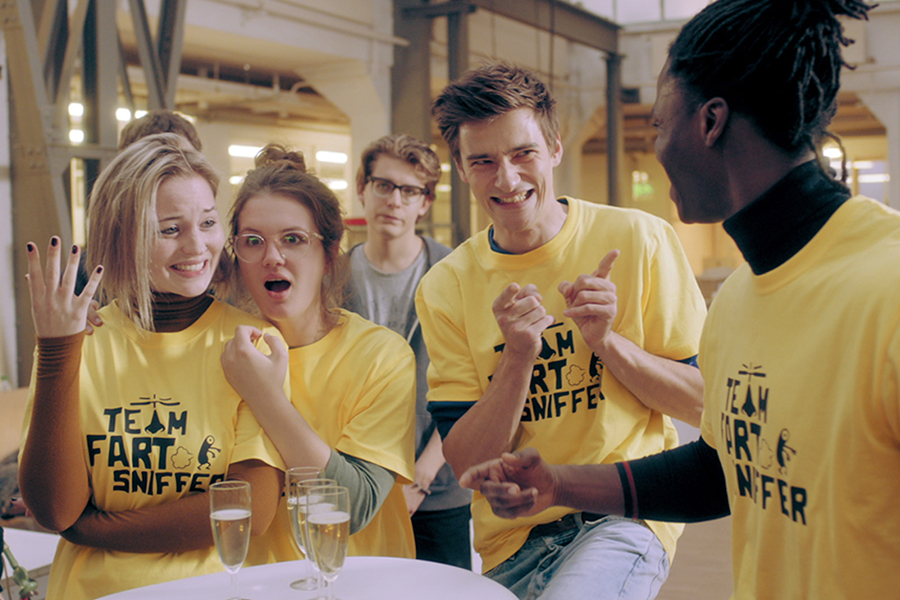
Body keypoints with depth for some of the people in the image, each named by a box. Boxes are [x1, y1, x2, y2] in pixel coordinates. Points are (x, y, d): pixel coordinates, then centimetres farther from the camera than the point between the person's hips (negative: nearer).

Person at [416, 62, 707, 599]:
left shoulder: (640, 241, -6)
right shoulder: (446, 288, -1)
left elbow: (704, 402, -2)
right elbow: (467, 463, -4)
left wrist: (606, 340, -17)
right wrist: (518, 357, -19)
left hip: (624, 515, -3)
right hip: (513, 536, 3)